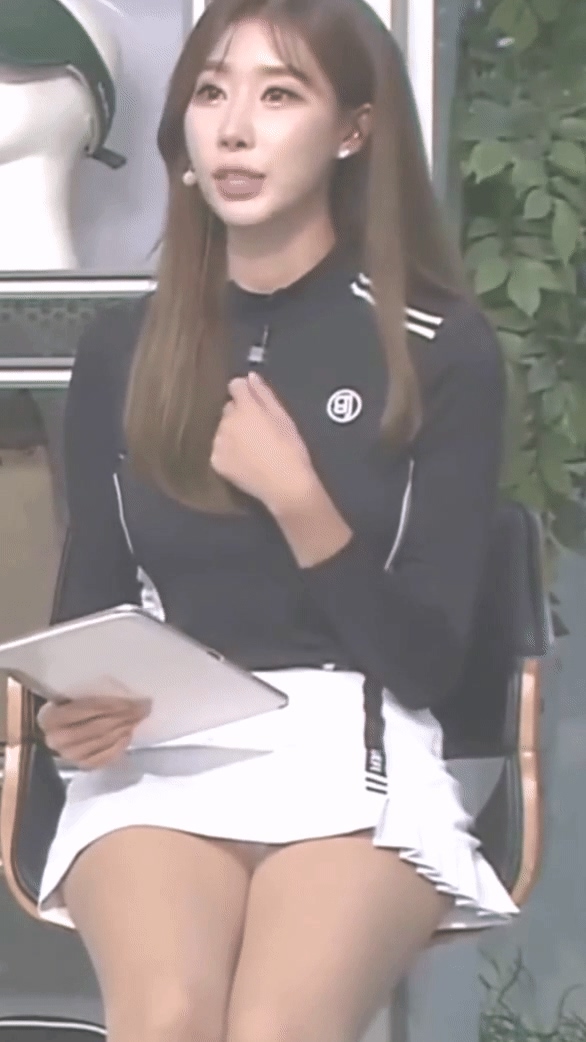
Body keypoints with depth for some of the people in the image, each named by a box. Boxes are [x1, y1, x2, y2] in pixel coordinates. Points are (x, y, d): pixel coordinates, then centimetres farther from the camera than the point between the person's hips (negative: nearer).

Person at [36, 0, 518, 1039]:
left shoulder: (444, 350, 2)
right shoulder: (121, 348, 10)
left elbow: (425, 661, -1)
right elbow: (89, 601, 14)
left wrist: (295, 496, -13)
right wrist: (76, 707, -8)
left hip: (355, 748, -1)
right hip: (158, 753, 2)